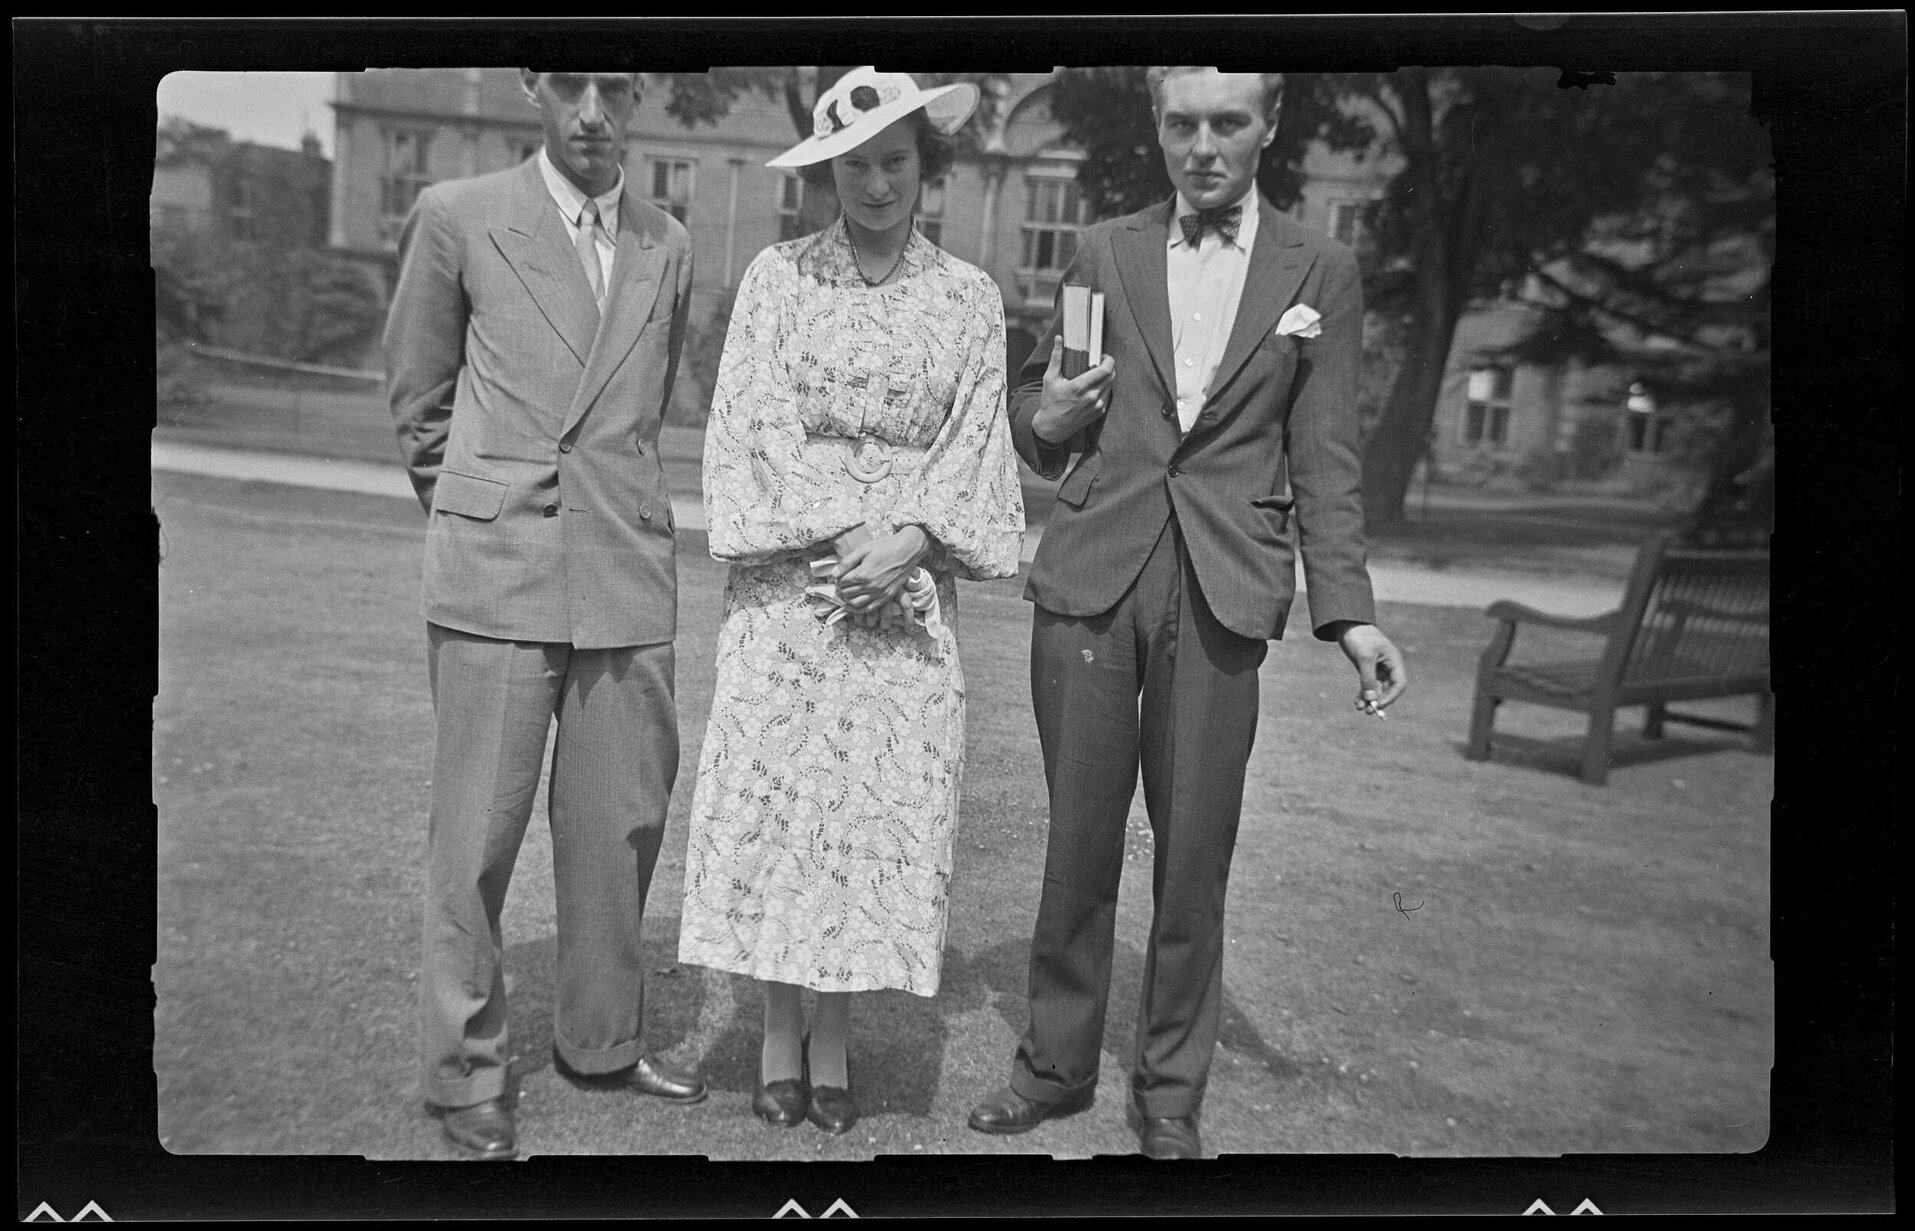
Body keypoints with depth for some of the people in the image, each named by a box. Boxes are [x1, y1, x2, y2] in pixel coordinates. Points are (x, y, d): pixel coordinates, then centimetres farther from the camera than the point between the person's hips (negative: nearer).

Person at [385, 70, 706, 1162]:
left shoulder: (670, 248, 12)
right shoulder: (457, 219, 2)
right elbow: (418, 400, 11)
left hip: (630, 583, 3)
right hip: (497, 580, -3)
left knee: (621, 824, 8)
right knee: (478, 834, 1)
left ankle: (603, 1041, 27)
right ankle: (467, 1077, 16)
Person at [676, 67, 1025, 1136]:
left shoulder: (969, 296, 7)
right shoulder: (778, 277, 4)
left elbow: (974, 444, 3)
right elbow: (754, 428, -2)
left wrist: (908, 539, -13)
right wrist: (839, 535, -13)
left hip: (908, 590, 1)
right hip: (787, 579, 0)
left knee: (882, 806, 1)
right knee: (773, 795, 0)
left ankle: (834, 1037, 15)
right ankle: (780, 1032, 15)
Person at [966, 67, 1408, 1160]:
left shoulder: (1321, 271, 8)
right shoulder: (1106, 253, 10)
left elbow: (1325, 460, 7)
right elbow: (1038, 406, 18)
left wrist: (1350, 613, -2)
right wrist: (1046, 420, -6)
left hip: (1223, 591, -1)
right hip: (1091, 576, 1)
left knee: (1196, 852, 4)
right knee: (1079, 836, 7)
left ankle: (1171, 1092, 20)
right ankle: (1057, 1063, 24)